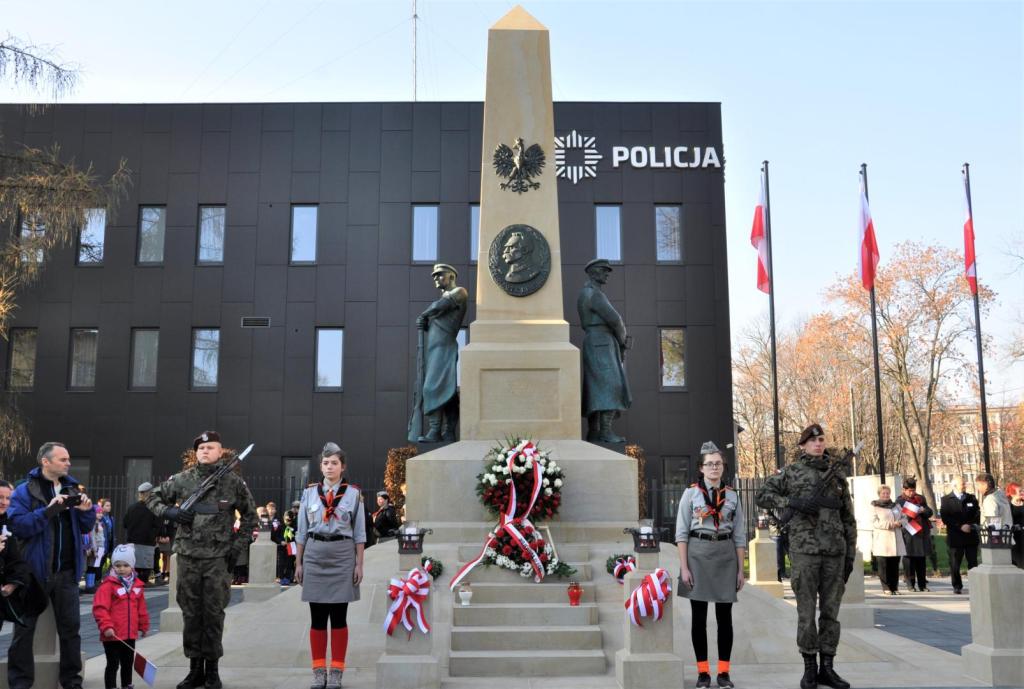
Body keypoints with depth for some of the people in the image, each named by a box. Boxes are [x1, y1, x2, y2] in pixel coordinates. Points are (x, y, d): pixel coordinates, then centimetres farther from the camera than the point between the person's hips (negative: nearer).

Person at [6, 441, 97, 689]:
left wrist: (87, 511, -7)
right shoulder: (25, 490, -5)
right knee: (25, 629, 6)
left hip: (66, 572, 4)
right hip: (34, 571, -4)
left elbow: (85, 528, 13)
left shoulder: (72, 489, 10)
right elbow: (16, 525, -18)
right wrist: (48, 510, -26)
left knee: (70, 628, 9)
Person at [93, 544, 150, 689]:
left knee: (128, 662, 18)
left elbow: (141, 609, 16)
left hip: (130, 634, 6)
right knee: (113, 664, 1)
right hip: (112, 635, -6)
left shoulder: (137, 585, 7)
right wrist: (106, 626, -24)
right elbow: (100, 608, -18)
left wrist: (143, 626, 19)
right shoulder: (108, 585, -12)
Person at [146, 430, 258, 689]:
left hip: (218, 557, -2)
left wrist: (238, 546, 2)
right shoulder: (182, 480, 3)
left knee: (214, 614, 2)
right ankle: (195, 668, 19)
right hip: (188, 556, 2)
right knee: (190, 613, 8)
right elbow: (153, 497, 15)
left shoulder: (233, 482, 0)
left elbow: (250, 516, 9)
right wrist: (170, 512, -5)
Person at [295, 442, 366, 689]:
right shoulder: (309, 493, 5)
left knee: (338, 617, 4)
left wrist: (359, 564, -2)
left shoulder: (353, 494, 1)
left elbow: (359, 533, 2)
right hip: (315, 557, 2)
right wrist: (298, 563, 6)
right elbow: (302, 532, 9)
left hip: (342, 557, -1)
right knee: (317, 617, 6)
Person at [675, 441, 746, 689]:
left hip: (726, 556, 2)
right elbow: (681, 533, -2)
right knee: (699, 616, 3)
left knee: (724, 616, 4)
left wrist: (740, 569, 4)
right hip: (698, 554, -2)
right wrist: (684, 567, -9)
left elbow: (739, 536, 9)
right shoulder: (691, 493, 1)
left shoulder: (732, 496, 8)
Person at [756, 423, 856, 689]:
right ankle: (809, 668, 10)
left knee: (831, 610, 6)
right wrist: (792, 501, -12)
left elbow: (848, 517, 14)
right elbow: (763, 496, 2)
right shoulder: (791, 472, 3)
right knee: (806, 611, 0)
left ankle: (827, 667, 15)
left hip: (835, 551, 3)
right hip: (804, 549, -3)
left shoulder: (838, 475, 12)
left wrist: (850, 553, 9)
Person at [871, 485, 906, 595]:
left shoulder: (896, 506, 19)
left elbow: (904, 518, 18)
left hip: (896, 540, 4)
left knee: (895, 565, 3)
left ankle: (894, 587, 10)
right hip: (882, 540, -4)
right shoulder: (875, 507, 2)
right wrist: (890, 524, -18)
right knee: (884, 565, -5)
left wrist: (900, 523, -5)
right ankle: (886, 588, -1)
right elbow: (874, 522, -8)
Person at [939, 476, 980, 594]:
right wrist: (960, 526, -16)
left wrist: (974, 524, -11)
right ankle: (957, 586, 12)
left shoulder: (972, 498, 13)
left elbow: (978, 513, 8)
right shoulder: (946, 499, 1)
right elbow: (945, 518, -8)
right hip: (955, 536, -2)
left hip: (971, 535, 3)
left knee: (973, 562, 3)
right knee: (955, 564, 2)